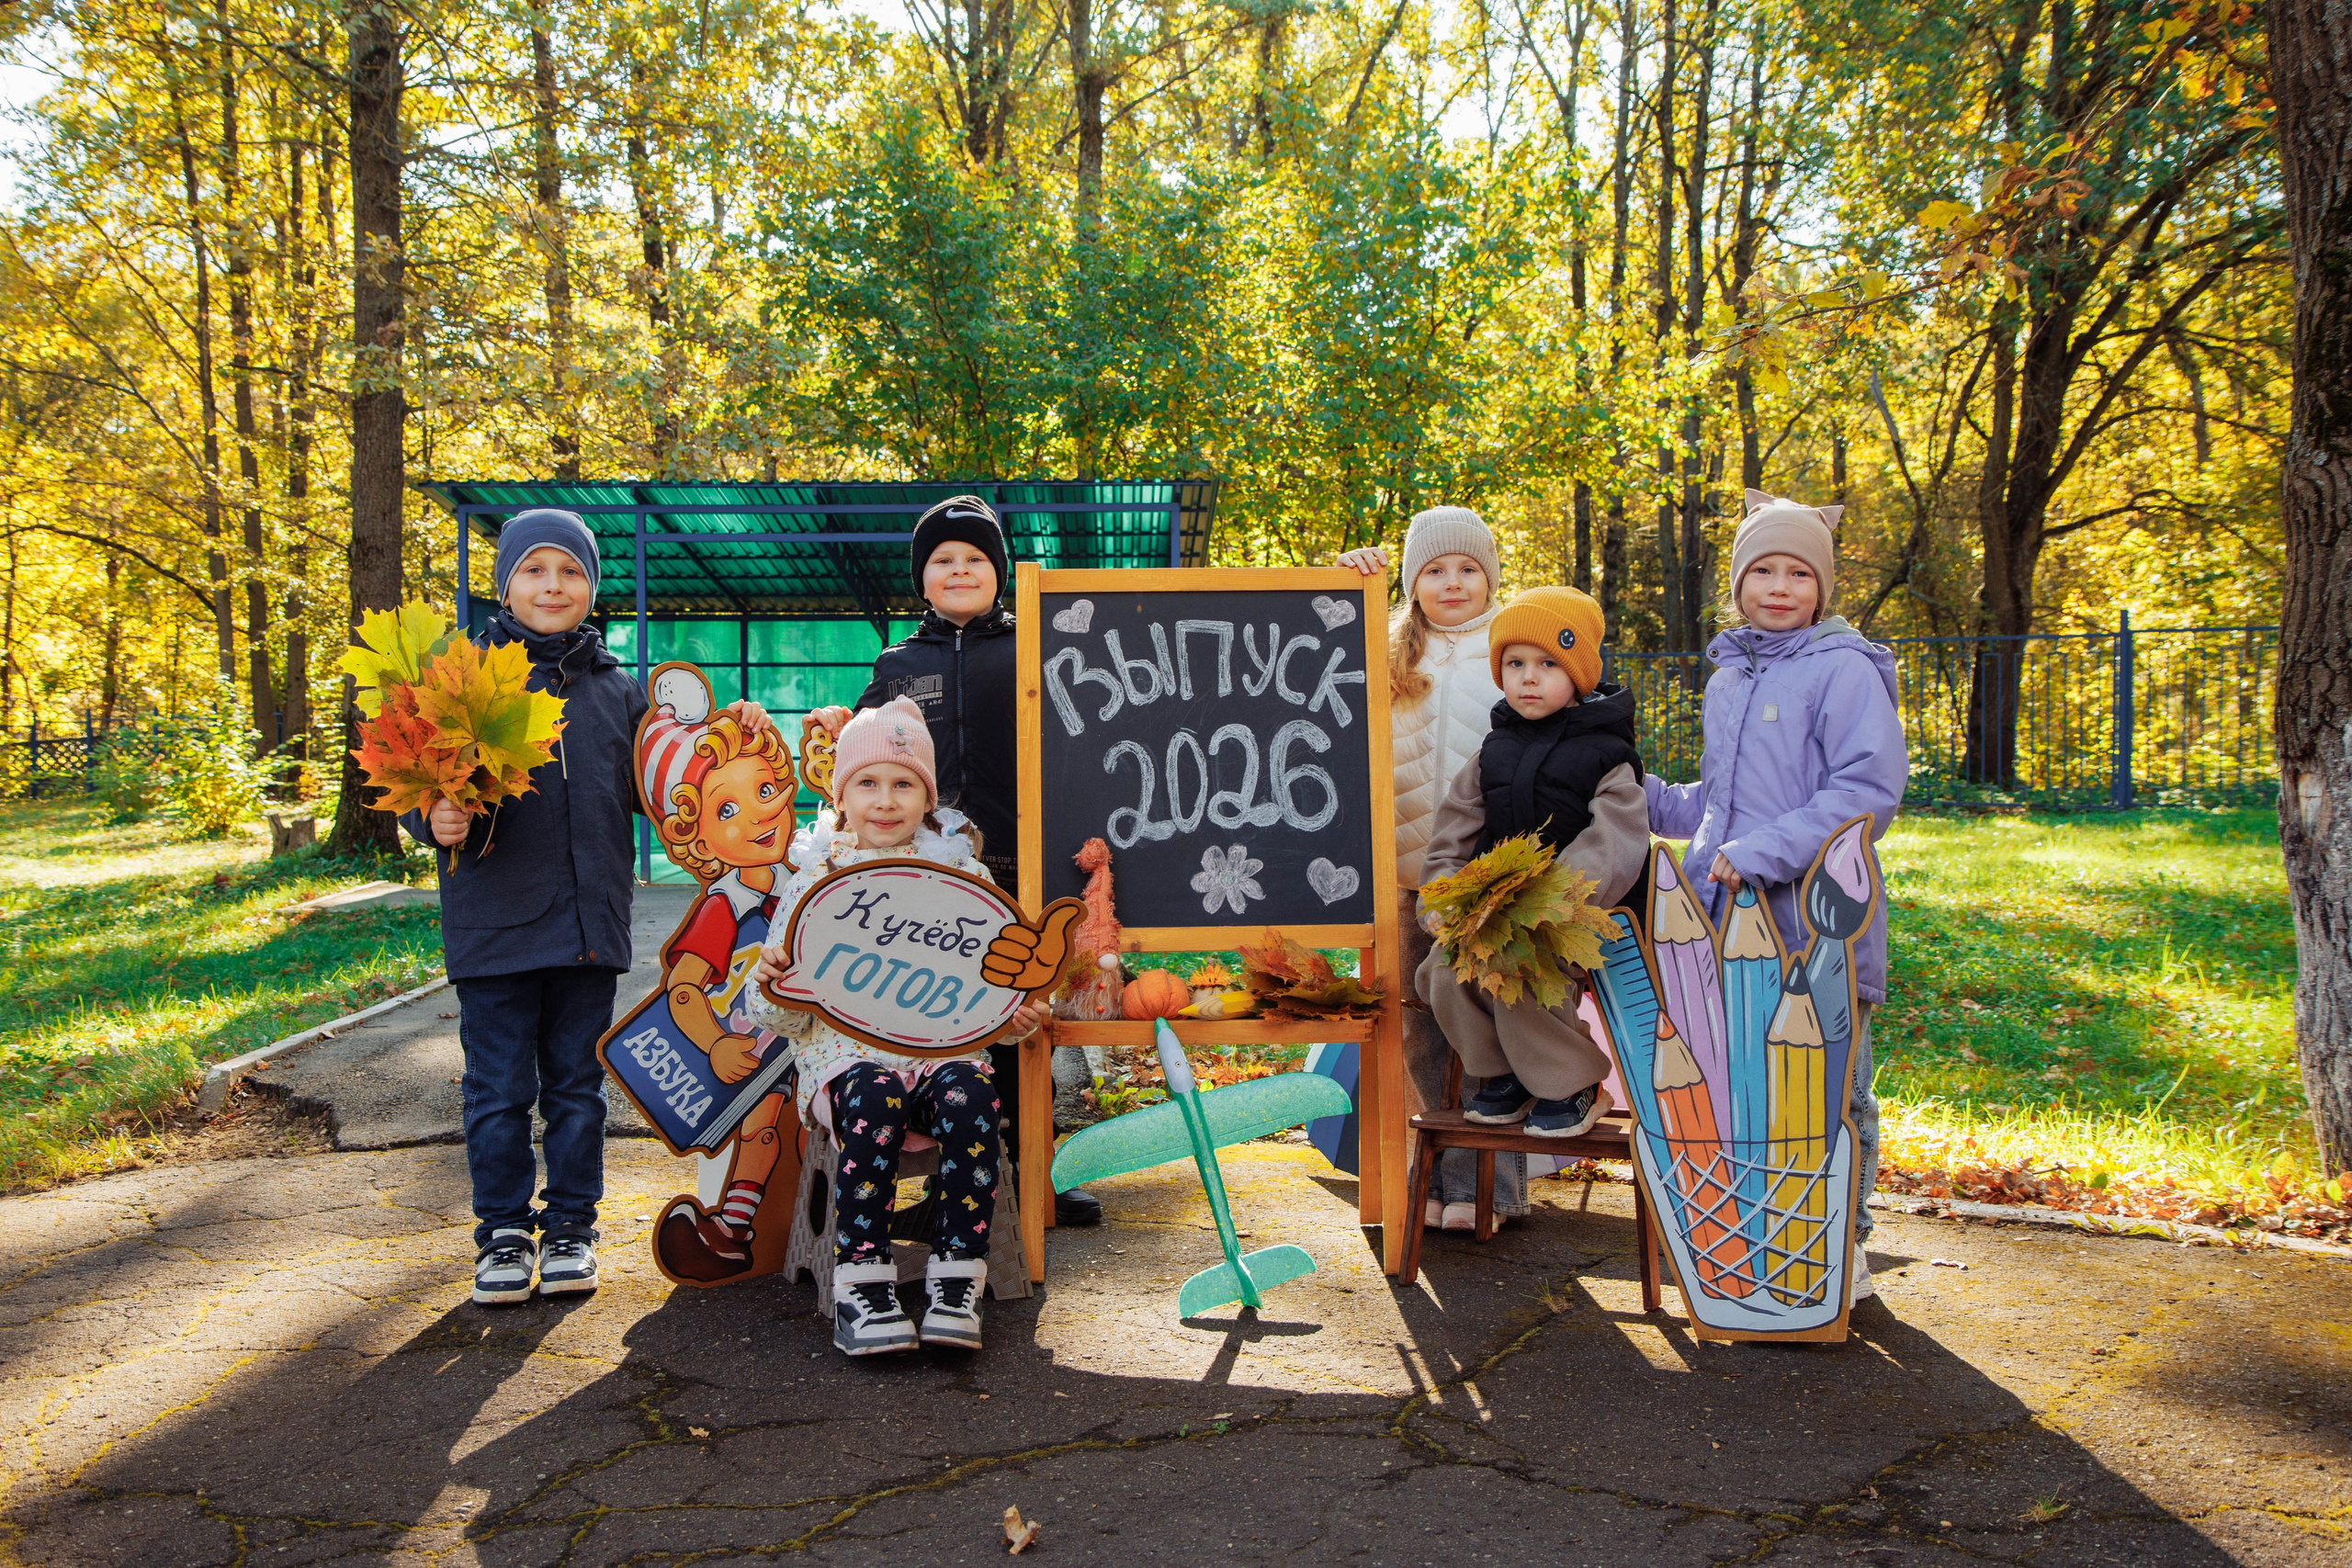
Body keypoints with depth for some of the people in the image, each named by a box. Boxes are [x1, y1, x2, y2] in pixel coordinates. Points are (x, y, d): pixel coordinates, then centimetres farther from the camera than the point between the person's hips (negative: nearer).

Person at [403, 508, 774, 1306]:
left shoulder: (618, 691, 10)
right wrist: (438, 820, -22)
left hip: (590, 925, 3)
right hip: (494, 925, -3)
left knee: (578, 1085, 12)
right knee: (500, 1090, 5)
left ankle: (571, 1227, 24)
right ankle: (503, 1234, 20)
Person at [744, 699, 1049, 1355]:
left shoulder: (963, 874, 12)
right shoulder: (814, 880, 10)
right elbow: (787, 1016, 10)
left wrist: (1016, 1017, -6)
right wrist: (769, 986, -12)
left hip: (944, 1047, 1)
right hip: (846, 1051, -1)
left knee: (969, 1095, -32)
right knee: (873, 1100, -34)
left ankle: (957, 1278, -24)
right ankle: (861, 1281, -26)